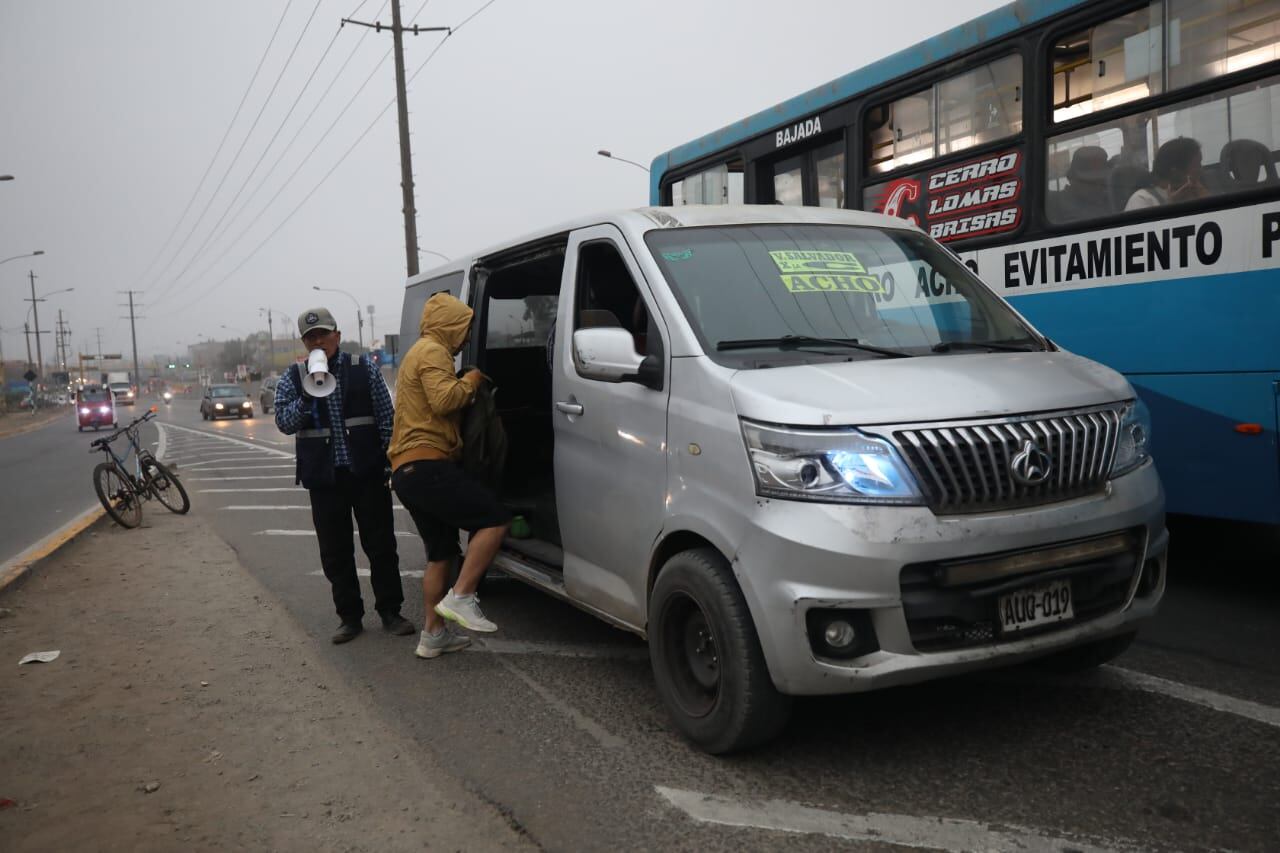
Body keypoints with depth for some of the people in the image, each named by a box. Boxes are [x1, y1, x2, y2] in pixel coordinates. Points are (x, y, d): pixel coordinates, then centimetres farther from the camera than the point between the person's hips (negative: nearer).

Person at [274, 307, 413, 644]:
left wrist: (390, 462, -4)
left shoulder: (364, 369, 3)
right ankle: (350, 617, 21)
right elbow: (284, 422, -5)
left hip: (368, 473, -1)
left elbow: (386, 418, 2)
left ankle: (390, 612, 17)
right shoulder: (293, 379, 6)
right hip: (324, 478, 2)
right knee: (335, 553, 8)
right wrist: (308, 397, -21)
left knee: (381, 545, 4)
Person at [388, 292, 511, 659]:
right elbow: (444, 400, -20)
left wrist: (468, 386, 20)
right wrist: (472, 379, -3)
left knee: (441, 553, 14)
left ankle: (433, 634, 17)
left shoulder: (418, 353, 29)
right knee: (495, 519, -11)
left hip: (408, 470, 11)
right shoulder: (433, 351, -5)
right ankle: (460, 597, -14)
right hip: (427, 465, -11)